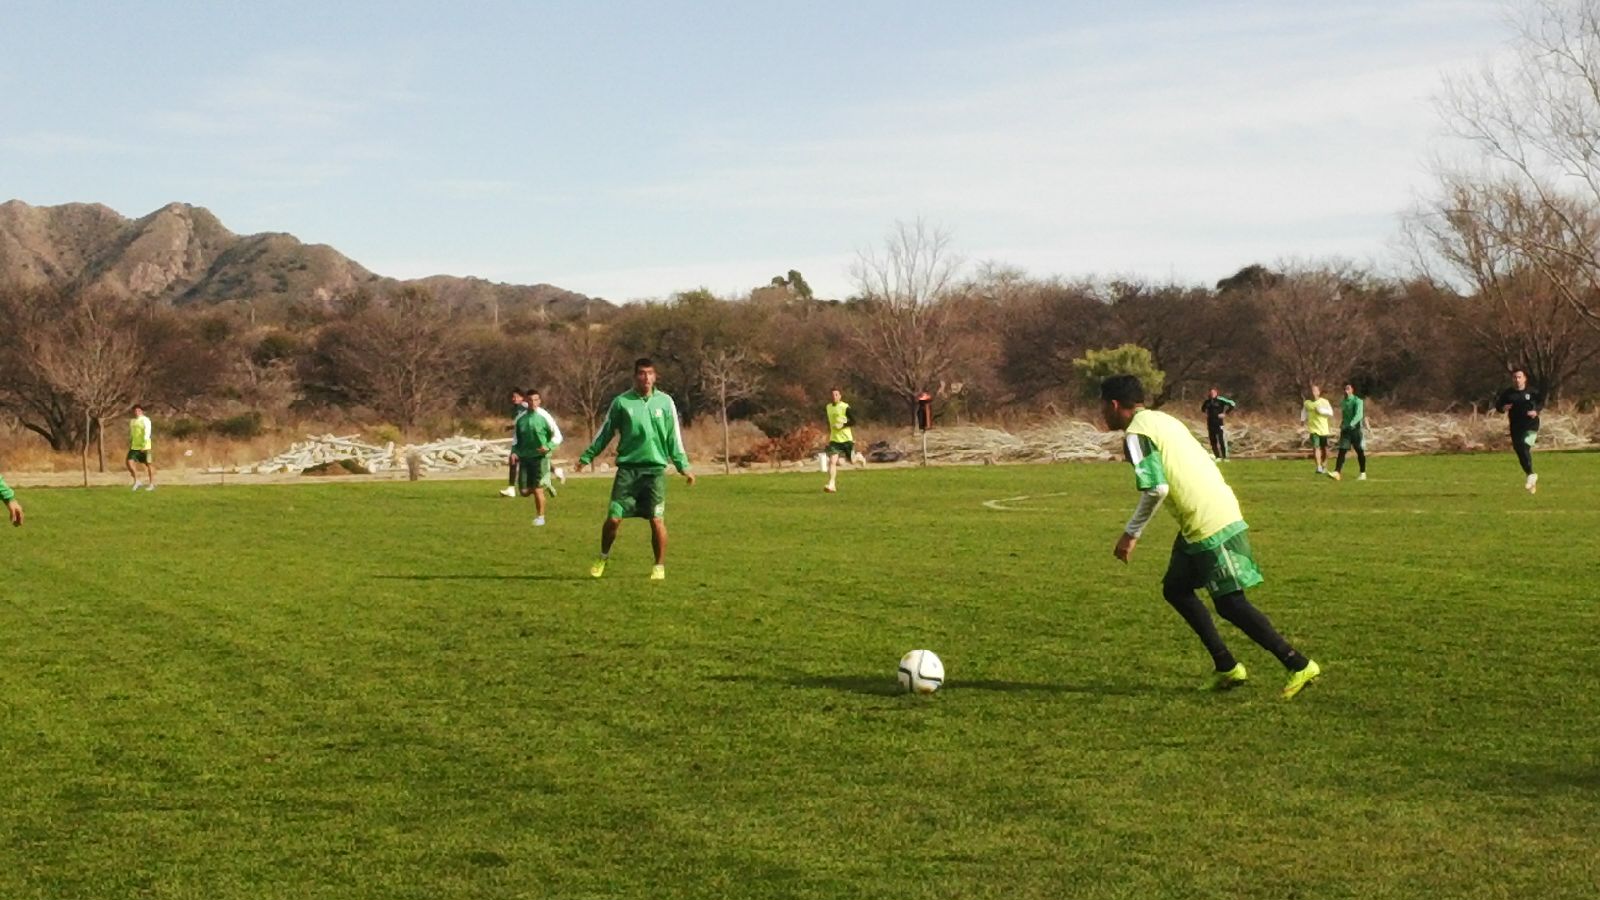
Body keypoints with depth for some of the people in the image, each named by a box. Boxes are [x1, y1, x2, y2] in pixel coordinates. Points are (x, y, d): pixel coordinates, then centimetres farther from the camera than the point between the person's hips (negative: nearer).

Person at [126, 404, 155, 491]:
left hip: (144, 447, -6)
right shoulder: (132, 421, 13)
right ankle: (136, 481, 3)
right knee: (129, 462, -9)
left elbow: (147, 432, -17)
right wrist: (129, 444, 19)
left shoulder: (145, 420, -8)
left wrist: (144, 445, -26)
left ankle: (152, 483, 13)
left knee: (148, 464, 3)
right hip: (134, 447, 6)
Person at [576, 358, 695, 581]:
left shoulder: (665, 402, 4)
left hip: (655, 468, 0)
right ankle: (602, 558, 22)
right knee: (613, 518, -2)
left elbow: (674, 437, 8)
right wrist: (587, 457, 9)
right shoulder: (622, 402, 2)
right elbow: (605, 432, 11)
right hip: (627, 468, 0)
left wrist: (683, 466, 4)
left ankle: (660, 566, 9)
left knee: (657, 520, -6)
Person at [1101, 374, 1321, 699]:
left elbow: (1156, 489, -22)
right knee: (1175, 587, 17)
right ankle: (1226, 666, 17)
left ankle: (1299, 666, -3)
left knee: (1230, 603, -4)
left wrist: (1131, 533, -13)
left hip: (1210, 525, -10)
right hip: (1220, 512, 10)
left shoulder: (1136, 434, -10)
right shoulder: (1163, 420, 19)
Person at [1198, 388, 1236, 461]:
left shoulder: (1220, 400, -6)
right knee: (1213, 441, 5)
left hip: (1218, 422, -5)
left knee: (1221, 440, -10)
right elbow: (1203, 409, 28)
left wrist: (1225, 413, -7)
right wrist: (1207, 413, 10)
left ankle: (1224, 457, -6)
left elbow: (1232, 404, -6)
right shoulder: (1207, 401, 8)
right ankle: (1217, 457, 12)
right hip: (1210, 423, 5)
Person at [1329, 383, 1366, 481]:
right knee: (1342, 451, -8)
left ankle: (1363, 474, 15)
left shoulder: (1357, 401, -10)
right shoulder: (1343, 403, 10)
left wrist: (1352, 424, -37)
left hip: (1356, 429, -5)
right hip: (1345, 430, 5)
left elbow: (1359, 415, -24)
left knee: (1360, 451, 4)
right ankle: (1337, 473, -18)